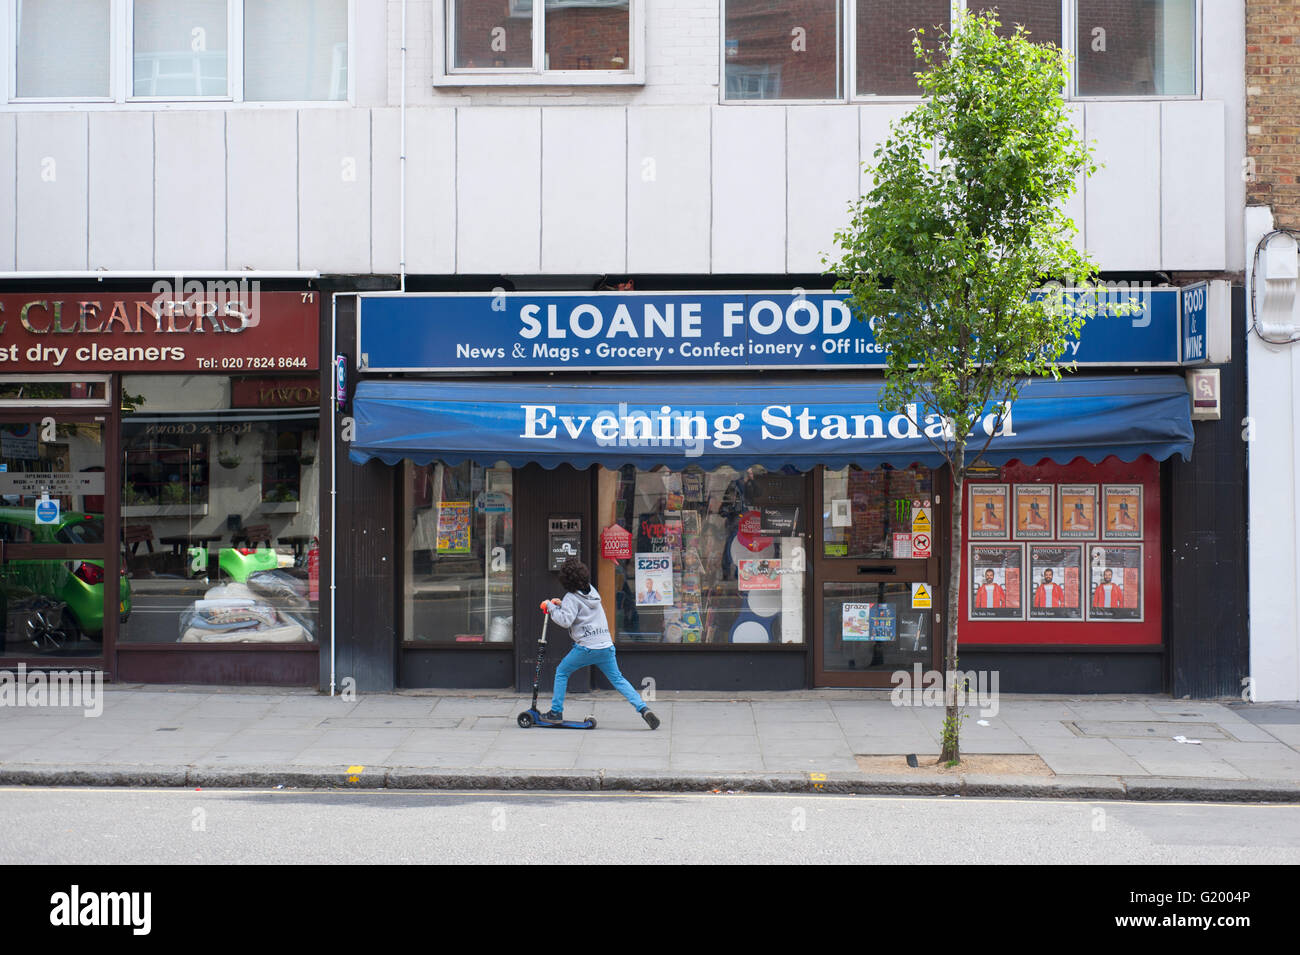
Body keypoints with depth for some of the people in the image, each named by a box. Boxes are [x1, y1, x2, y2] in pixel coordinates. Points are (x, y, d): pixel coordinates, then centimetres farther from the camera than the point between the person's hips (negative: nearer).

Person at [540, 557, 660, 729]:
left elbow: (565, 621, -17)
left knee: (561, 672, 14)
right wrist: (561, 605, 23)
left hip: (586, 647, -6)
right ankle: (643, 709, -5)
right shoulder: (592, 591, 13)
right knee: (618, 679, 10)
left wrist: (551, 607, -6)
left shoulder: (572, 597, -8)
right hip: (606, 645, 6)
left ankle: (556, 712, 14)